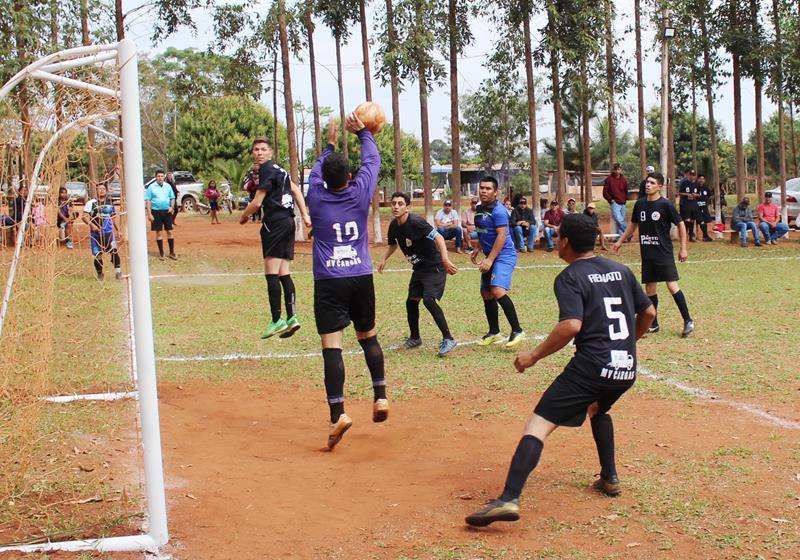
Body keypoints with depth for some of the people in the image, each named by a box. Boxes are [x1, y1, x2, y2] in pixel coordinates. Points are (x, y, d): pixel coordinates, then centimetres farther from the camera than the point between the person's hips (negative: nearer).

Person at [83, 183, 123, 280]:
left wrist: (118, 230, 16)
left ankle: (118, 272, -10)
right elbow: (85, 216, -8)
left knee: (114, 250, -15)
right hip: (96, 232, -2)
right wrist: (92, 224, -26)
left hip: (109, 232, 2)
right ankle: (99, 273, 21)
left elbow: (114, 217, 20)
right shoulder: (91, 203, -2)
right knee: (97, 254, 2)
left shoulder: (110, 202, 12)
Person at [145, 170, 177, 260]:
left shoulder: (168, 186, 5)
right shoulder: (151, 187, -3)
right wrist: (149, 213, -10)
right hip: (156, 212, -2)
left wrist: (172, 207, -6)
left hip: (167, 211, 2)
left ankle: (172, 252, 13)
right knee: (159, 233, 4)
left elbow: (172, 198, 13)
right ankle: (161, 253, 13)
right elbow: (147, 200, -4)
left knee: (170, 232, 5)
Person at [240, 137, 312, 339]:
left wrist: (243, 217, 7)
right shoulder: (279, 169, 21)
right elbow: (296, 191, 24)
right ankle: (292, 317, 3)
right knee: (283, 273, 7)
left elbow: (257, 203, -10)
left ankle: (276, 320, -12)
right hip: (288, 221, 9)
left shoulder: (266, 169, -8)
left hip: (275, 222, -9)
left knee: (272, 273, -9)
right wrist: (305, 215, 18)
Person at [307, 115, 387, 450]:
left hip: (329, 282, -2)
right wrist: (363, 132, 30)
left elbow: (316, 171, 21)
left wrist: (330, 145, 36)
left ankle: (338, 413, -18)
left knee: (331, 345, -8)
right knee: (368, 337, 19)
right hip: (361, 278, 2)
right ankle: (380, 397, 19)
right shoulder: (360, 192, -2)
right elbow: (372, 160, 16)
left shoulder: (317, 197, -2)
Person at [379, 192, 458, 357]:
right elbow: (393, 244, 23)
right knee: (411, 301, 11)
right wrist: (384, 259, 9)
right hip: (419, 268, 9)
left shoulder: (416, 222, -23)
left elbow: (438, 237, -31)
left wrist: (445, 259, -42)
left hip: (434, 267, -9)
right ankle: (415, 338, 31)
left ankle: (448, 339, -16)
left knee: (429, 300, -23)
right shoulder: (394, 226, 2)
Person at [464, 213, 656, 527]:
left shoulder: (570, 278, -5)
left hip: (591, 366, -7)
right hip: (626, 370, 8)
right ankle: (609, 479, 35)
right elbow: (648, 312, 20)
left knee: (537, 425, -11)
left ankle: (509, 499, -26)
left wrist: (534, 356, -11)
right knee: (598, 408, 38)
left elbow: (572, 325, -19)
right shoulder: (621, 270, 16)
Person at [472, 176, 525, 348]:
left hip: (504, 256, -10)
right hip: (490, 258, 10)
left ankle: (517, 330, -17)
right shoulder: (479, 209, 11)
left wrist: (489, 260, -24)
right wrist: (477, 250, 19)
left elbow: (502, 236, -22)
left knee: (498, 291, -25)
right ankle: (494, 332, 27)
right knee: (486, 294, 13)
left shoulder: (498, 210, -16)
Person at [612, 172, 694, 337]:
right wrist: (620, 242, 22)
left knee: (672, 285, -11)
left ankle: (688, 320, -2)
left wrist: (683, 248, -5)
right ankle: (653, 324, 18)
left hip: (664, 253, -5)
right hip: (647, 254, 5)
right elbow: (633, 224, 21)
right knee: (650, 288, 8)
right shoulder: (640, 204, 6)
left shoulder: (665, 204, -9)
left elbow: (680, 224, -3)